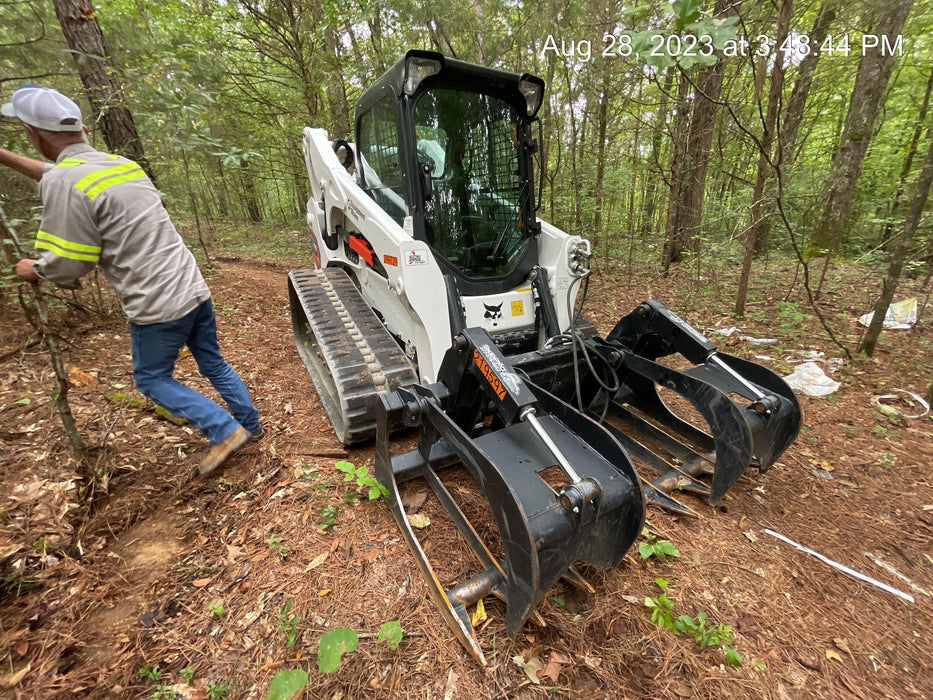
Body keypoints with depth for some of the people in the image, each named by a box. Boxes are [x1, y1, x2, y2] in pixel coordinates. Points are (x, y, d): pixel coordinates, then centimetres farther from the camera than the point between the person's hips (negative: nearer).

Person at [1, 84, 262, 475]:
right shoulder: (122, 164, 11)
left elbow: (69, 265, -10)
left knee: (151, 378, 14)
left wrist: (34, 270, 10)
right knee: (213, 363, 20)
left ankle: (225, 431, 5)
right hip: (195, 290, 7)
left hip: (159, 306, -7)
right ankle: (250, 425, 29)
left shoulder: (63, 184, -13)